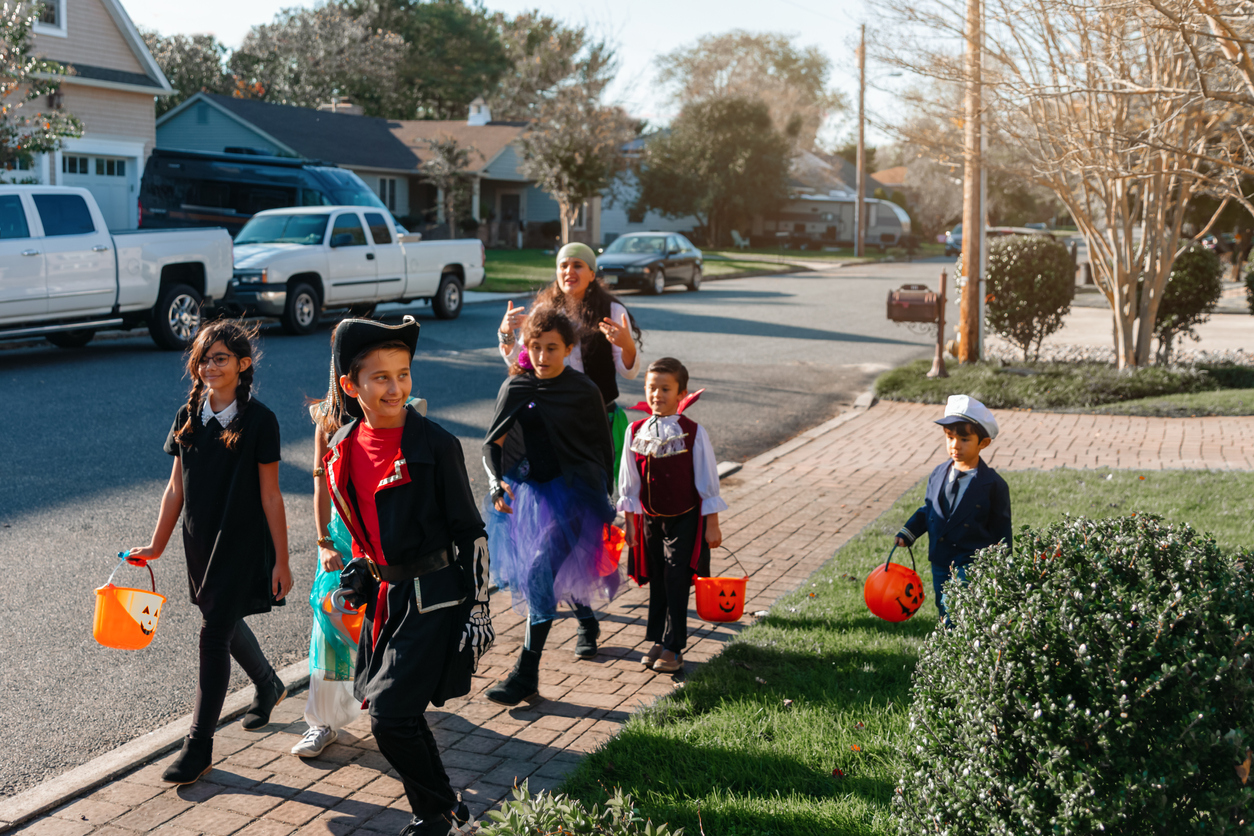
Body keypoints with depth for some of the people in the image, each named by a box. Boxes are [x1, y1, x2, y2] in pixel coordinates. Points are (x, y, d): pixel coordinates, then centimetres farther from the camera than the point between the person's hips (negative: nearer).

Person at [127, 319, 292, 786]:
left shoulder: (259, 421, -12)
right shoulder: (189, 416, 3)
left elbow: (270, 495, -10)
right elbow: (176, 486, 9)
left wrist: (281, 561, -9)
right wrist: (157, 545, 9)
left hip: (243, 545, -6)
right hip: (200, 542, 6)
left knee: (214, 633, -7)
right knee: (226, 625, 20)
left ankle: (199, 745, 3)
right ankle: (269, 686, 48)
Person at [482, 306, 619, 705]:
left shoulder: (583, 392, -7)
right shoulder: (514, 388, 0)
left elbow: (603, 449, 2)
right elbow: (494, 442, 5)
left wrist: (603, 501, 3)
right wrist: (496, 482, -10)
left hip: (569, 492, -4)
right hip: (525, 490, 4)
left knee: (541, 572, -15)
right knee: (563, 566, 19)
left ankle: (526, 674, -13)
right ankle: (586, 622, 51)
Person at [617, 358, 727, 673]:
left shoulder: (694, 432, -11)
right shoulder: (636, 431, -2)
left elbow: (707, 480, -6)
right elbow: (629, 481, 6)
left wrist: (712, 525, -5)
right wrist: (630, 521, 7)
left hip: (685, 519, -3)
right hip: (650, 519, 3)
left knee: (676, 582, -5)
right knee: (657, 583, 12)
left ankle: (673, 647, 4)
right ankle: (657, 640, 24)